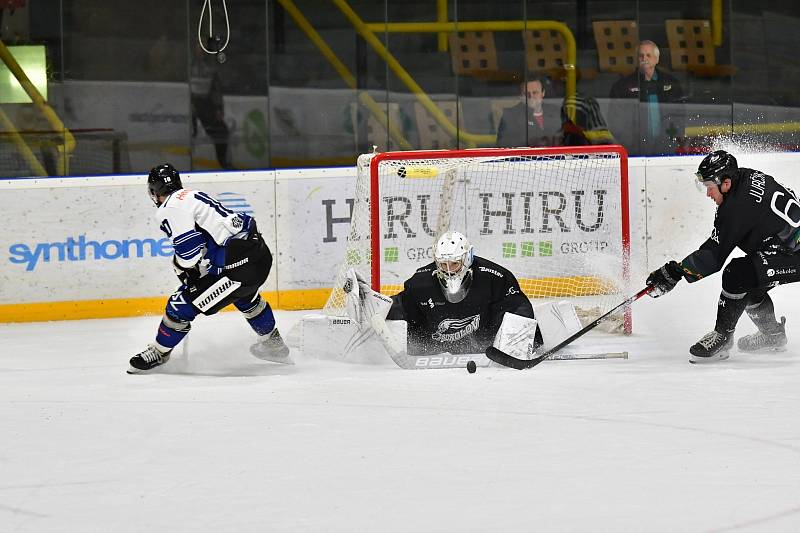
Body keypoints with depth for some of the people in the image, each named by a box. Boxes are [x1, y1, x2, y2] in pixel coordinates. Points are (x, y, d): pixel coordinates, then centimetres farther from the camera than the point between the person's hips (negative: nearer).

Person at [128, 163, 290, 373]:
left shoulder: (171, 209, -8)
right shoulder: (194, 195, 20)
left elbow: (189, 248, -17)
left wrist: (181, 268, 4)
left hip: (239, 266, -9)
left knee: (181, 304, 1)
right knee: (245, 297, 40)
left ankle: (159, 352, 16)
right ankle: (273, 343, 55)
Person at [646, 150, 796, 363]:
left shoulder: (737, 207, -22)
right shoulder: (748, 177, 4)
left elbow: (714, 255, -19)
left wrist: (674, 273, -15)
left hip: (793, 256, -11)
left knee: (737, 274, -19)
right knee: (748, 282, 20)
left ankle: (722, 336, -8)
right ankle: (772, 334, 36)